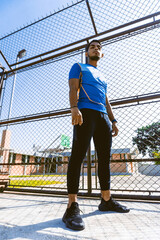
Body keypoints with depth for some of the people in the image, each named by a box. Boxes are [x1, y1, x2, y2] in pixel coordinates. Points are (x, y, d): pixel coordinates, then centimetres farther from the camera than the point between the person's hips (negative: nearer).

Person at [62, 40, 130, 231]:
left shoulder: (102, 77, 35)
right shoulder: (79, 67, 19)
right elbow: (73, 88, -1)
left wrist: (113, 120, 16)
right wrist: (74, 107, -20)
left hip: (103, 116, 7)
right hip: (85, 112, -6)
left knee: (105, 158, 4)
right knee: (78, 155, -15)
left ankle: (106, 200, 14)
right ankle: (72, 206, -13)